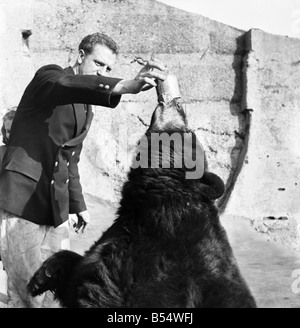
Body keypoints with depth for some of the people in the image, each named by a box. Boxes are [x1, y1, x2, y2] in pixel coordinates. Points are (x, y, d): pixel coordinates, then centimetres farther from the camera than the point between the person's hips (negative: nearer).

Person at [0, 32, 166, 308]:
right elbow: (66, 87, -32)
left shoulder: (87, 109, 17)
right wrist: (124, 86, -47)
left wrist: (79, 205, 23)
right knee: (29, 293, -3)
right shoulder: (50, 76, -7)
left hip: (55, 210, 8)